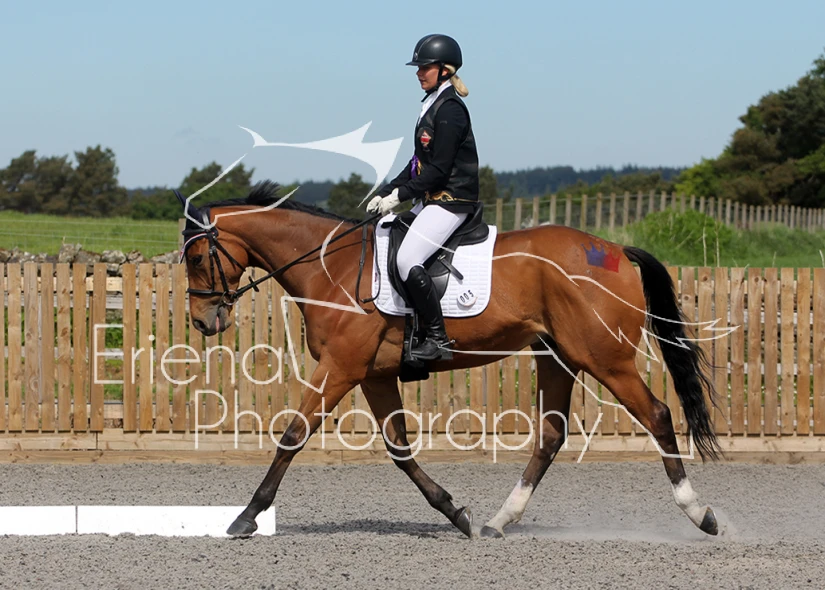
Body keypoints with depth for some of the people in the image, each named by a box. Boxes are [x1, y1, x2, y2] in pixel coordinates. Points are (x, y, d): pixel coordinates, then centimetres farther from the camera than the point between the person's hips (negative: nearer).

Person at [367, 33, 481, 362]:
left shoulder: (450, 109, -15)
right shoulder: (433, 105, 15)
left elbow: (438, 169, -19)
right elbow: (420, 163, 18)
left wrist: (400, 195, -17)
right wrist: (386, 193, 10)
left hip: (451, 200, -11)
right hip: (431, 200, 11)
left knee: (408, 260, -22)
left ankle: (437, 340, -19)